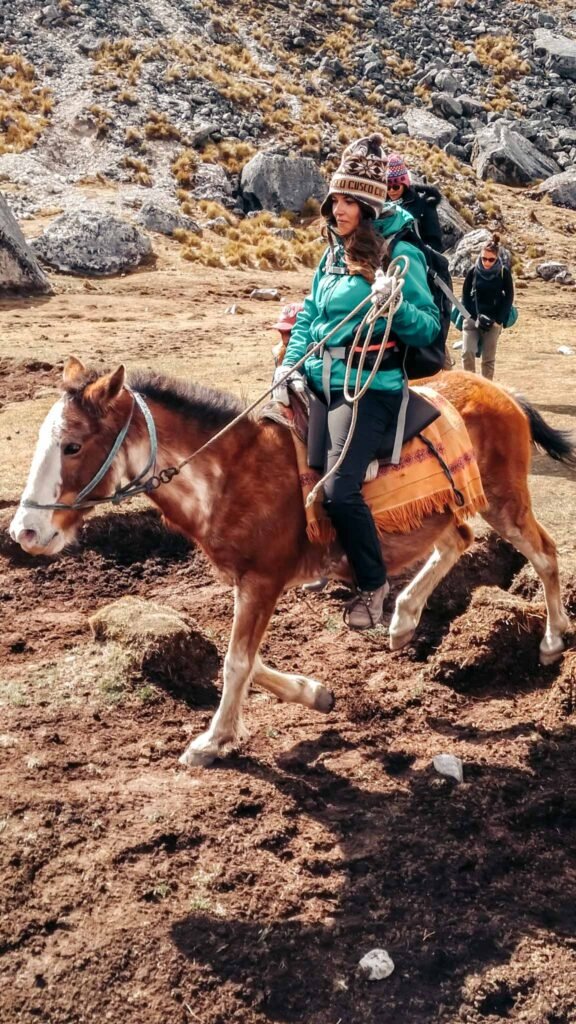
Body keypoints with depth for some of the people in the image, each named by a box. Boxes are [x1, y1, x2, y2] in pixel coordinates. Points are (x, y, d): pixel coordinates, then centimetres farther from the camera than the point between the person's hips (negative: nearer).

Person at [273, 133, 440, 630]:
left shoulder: (400, 254, -8)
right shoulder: (334, 254, 13)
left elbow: (429, 329, -9)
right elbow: (310, 316, 17)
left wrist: (398, 309, -29)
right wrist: (289, 365, 2)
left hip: (369, 385, -8)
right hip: (320, 378, 8)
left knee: (340, 490, -20)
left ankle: (373, 584, 5)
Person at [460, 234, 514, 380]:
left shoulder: (504, 273, -5)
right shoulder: (473, 271, -5)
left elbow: (509, 298, 1)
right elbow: (465, 296, 1)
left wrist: (497, 320, -8)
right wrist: (476, 316, -9)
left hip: (493, 321, 0)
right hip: (472, 318, 0)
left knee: (488, 358, 3)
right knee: (467, 352, -14)